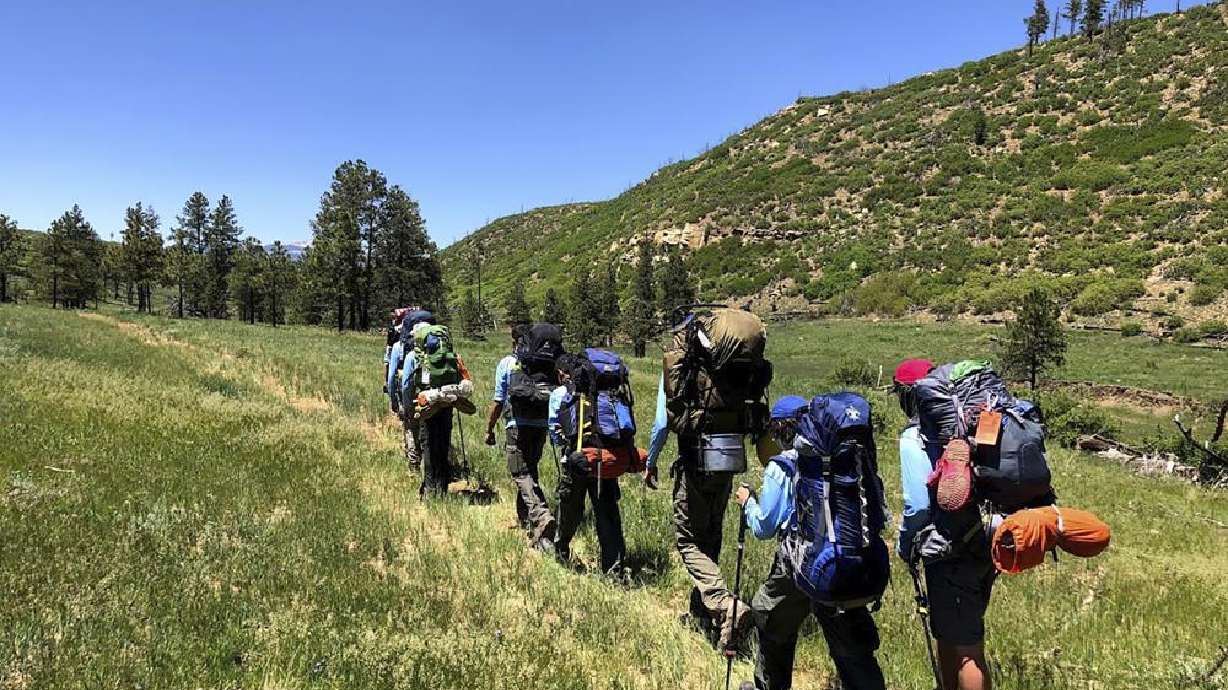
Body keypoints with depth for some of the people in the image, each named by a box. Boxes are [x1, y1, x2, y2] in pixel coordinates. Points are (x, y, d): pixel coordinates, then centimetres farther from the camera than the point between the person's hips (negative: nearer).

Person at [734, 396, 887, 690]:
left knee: (771, 623, 22)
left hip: (800, 567, -3)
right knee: (852, 647, 8)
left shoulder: (780, 467, -9)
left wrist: (748, 502, 12)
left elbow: (763, 527, -5)